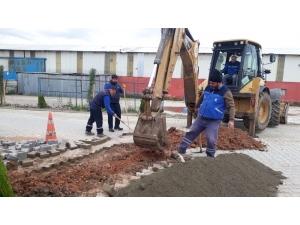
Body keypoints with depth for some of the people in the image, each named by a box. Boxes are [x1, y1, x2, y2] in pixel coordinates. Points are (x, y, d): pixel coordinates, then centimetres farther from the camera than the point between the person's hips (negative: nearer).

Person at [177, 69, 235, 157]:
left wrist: (231, 120, -26)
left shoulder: (226, 92, -12)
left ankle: (210, 156, 18)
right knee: (191, 132, 9)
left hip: (213, 121, -6)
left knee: (211, 140, -4)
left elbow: (231, 107, -15)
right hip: (200, 118, 6)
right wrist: (196, 106, 36)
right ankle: (181, 149, 21)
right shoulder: (208, 88, 6)